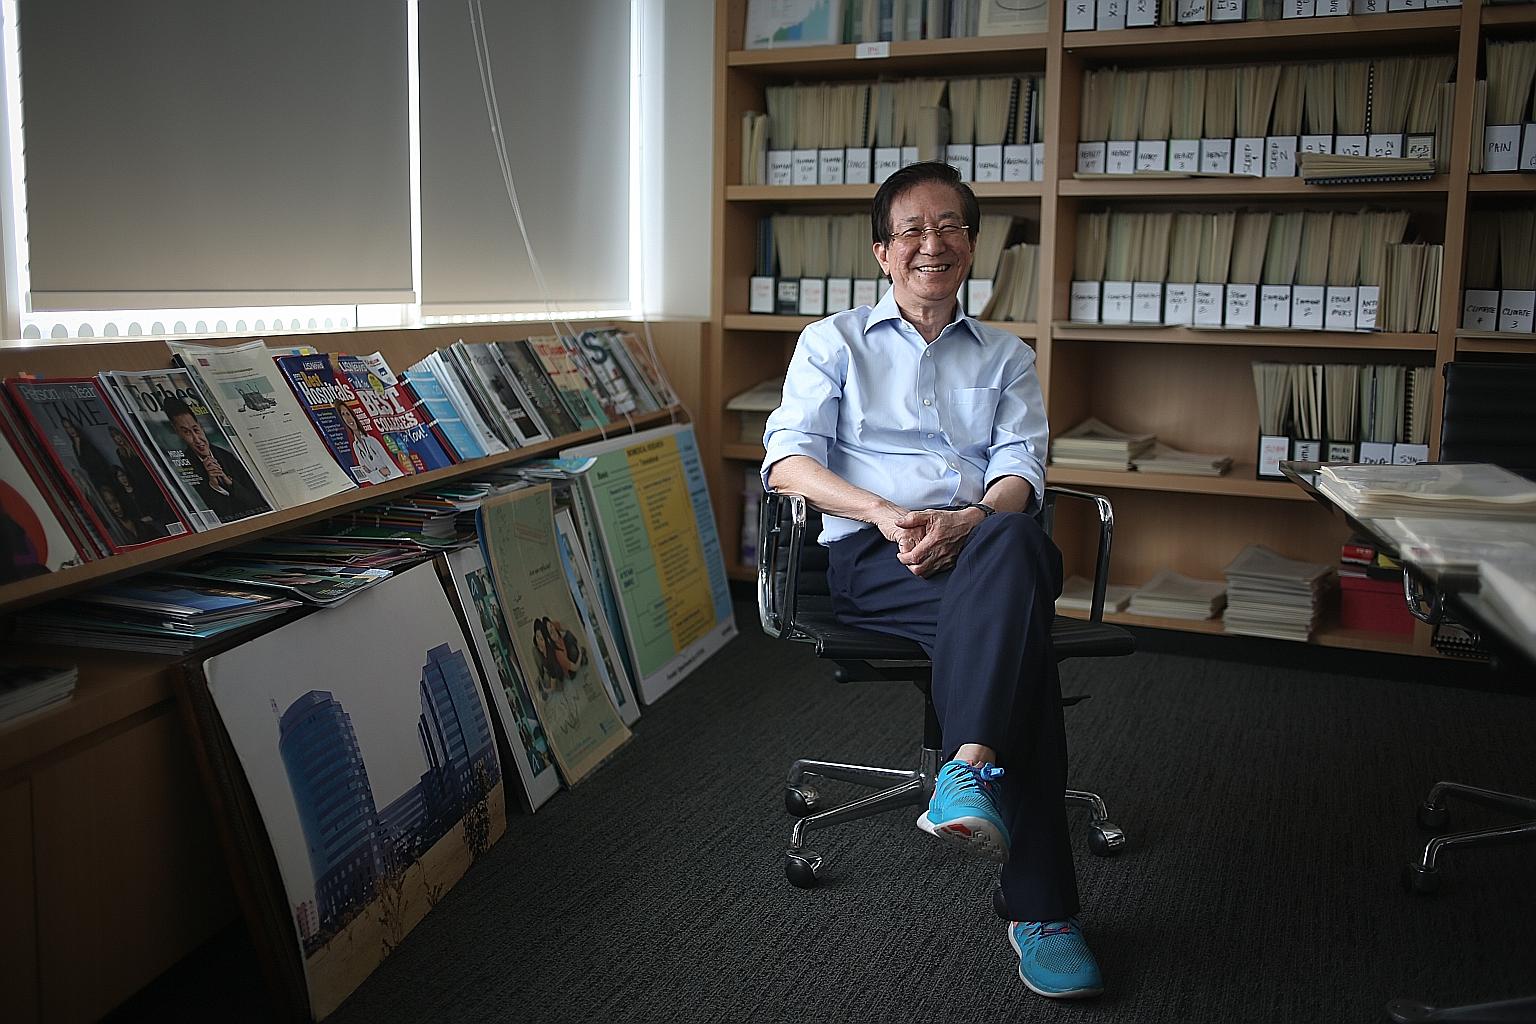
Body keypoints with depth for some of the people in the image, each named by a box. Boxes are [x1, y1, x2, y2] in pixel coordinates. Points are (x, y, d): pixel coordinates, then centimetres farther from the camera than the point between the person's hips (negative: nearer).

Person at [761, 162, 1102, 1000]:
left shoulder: (1007, 358, 24)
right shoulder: (835, 342, 17)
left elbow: (1021, 472, 8)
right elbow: (787, 459, 3)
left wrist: (967, 521, -18)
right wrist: (887, 514, -15)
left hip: (985, 546, 3)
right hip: (872, 559, -2)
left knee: (1013, 542, -39)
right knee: (1020, 633, -35)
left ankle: (969, 770, -47)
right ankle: (1040, 907, -38)